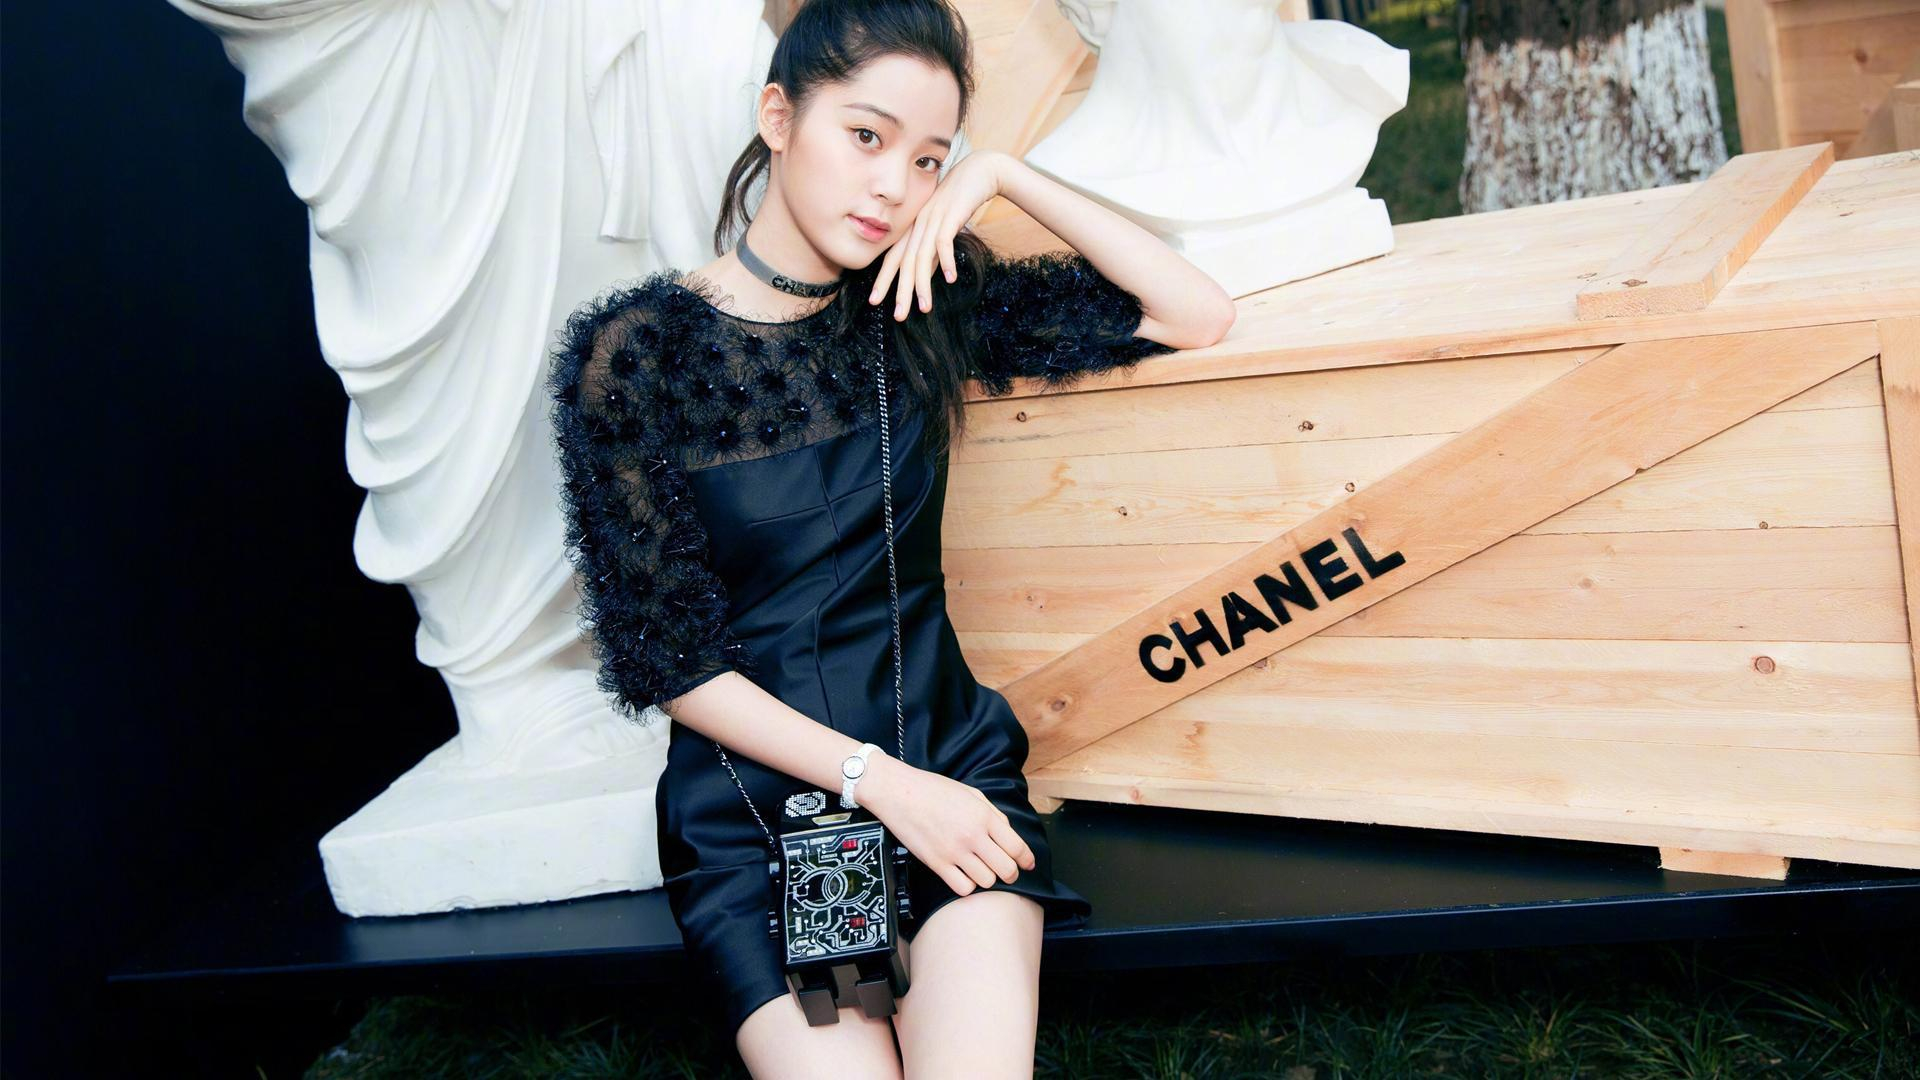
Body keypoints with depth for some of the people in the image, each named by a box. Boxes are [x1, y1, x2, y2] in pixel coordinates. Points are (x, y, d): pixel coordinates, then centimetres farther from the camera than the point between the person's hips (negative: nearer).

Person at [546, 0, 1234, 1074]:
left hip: (948, 754, 2)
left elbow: (1198, 313, -1)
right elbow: (667, 659, -7)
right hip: (753, 802, -1)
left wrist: (1004, 174, -9)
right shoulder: (633, 351, -7)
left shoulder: (929, 299, 1)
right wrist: (877, 781, -14)